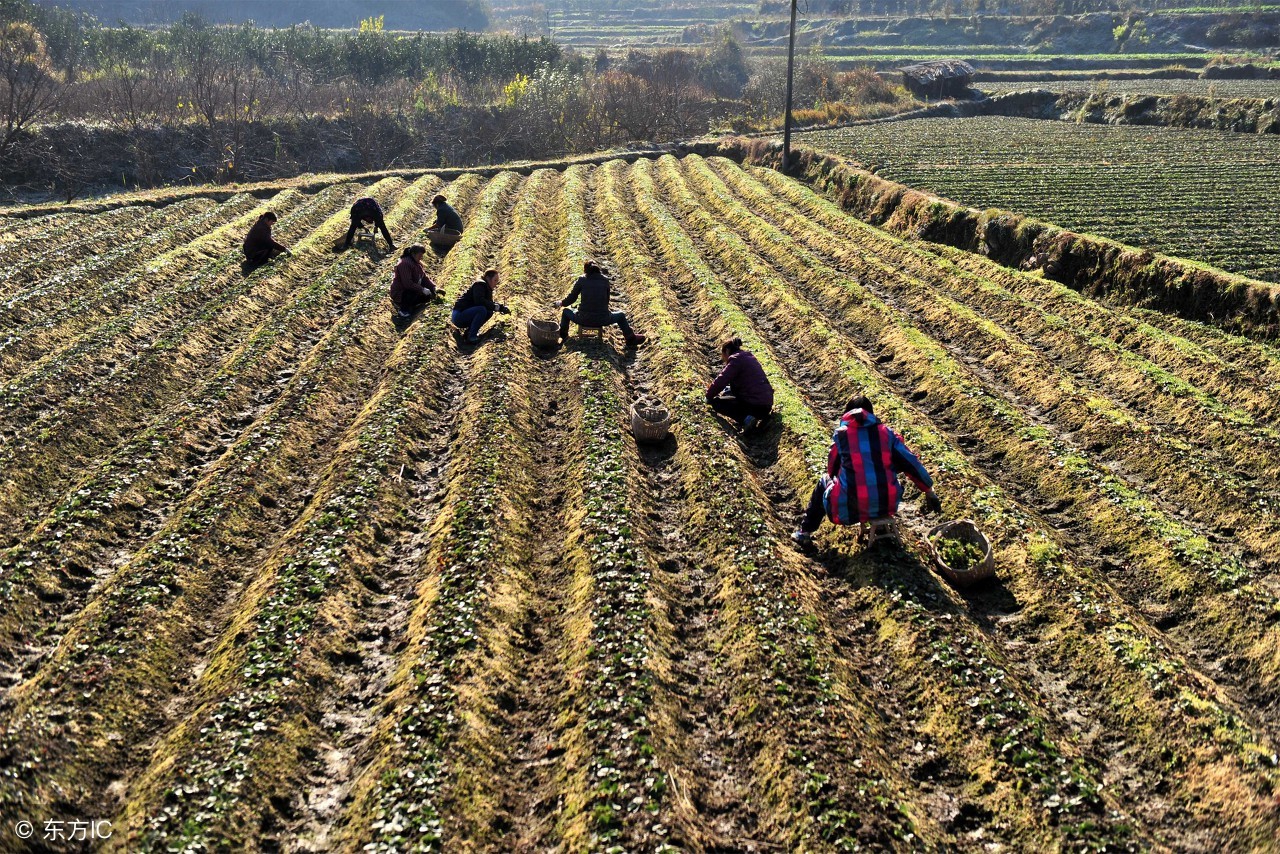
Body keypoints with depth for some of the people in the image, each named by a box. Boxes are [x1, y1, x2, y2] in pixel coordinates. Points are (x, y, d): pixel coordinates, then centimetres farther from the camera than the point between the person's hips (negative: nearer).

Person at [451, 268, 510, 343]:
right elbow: (479, 301, -28)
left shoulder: (487, 288, 16)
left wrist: (501, 307, -1)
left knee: (489, 311, 2)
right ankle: (471, 337, -27)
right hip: (458, 316, -9)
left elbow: (490, 303, 17)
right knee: (482, 310, -30)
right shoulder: (480, 285, -13)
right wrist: (497, 307, -25)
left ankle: (470, 331, 2)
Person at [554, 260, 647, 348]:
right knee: (621, 315, 30)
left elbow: (571, 298, 6)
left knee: (566, 312, 28)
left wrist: (560, 303, 27)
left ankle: (563, 336, 39)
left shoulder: (581, 280, -1)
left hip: (584, 320, -1)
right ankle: (631, 339, 30)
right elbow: (607, 300, 13)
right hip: (603, 320, 1)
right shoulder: (605, 281, 3)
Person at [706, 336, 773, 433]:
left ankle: (745, 418, -18)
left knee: (716, 402, 2)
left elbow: (721, 381, -13)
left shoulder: (736, 360, -8)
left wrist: (709, 396, 2)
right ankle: (761, 415, 12)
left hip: (755, 406, -9)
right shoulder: (748, 357, 18)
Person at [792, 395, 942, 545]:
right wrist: (929, 492, 20)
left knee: (824, 482, 30)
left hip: (848, 510, -2)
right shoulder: (886, 433, 7)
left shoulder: (841, 434, 2)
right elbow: (911, 464, 9)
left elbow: (832, 470, 17)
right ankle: (880, 521, 47)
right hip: (886, 505, 2)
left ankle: (805, 532, 33)